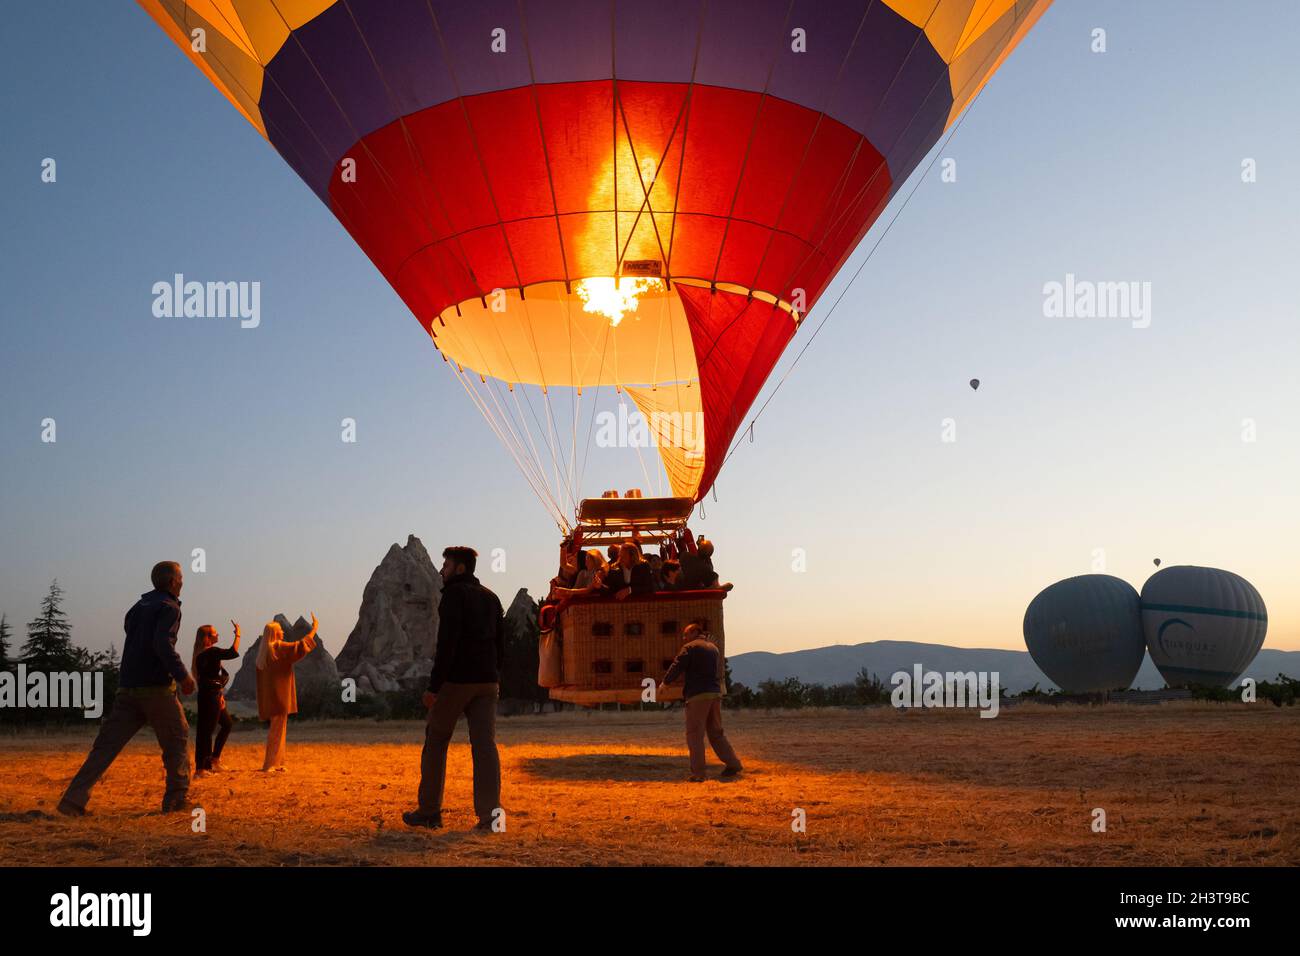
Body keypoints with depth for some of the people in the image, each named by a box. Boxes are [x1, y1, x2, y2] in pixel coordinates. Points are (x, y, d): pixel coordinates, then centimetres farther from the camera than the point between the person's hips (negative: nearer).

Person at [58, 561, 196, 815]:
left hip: (127, 687, 7)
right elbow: (162, 645, -22)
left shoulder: (137, 608, 19)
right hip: (156, 687, -6)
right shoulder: (169, 607, -6)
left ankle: (74, 799, -8)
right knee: (177, 739, 9)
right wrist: (183, 676, -18)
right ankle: (177, 799, 8)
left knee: (106, 743, 3)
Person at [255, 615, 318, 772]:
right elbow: (299, 646, -19)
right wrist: (314, 628, -10)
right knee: (277, 729, -5)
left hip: (270, 695, 9)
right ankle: (270, 764, -6)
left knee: (278, 729, 14)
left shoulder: (264, 651, 12)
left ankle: (277, 763, 18)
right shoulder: (278, 647, -13)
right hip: (279, 695, -9)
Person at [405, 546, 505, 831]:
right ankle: (489, 814, -4)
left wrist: (434, 686, -17)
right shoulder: (491, 597, 15)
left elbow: (447, 643, -17)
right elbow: (500, 644, 16)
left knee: (435, 742, 8)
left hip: (456, 680, -6)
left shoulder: (454, 594, -8)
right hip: (487, 682, 6)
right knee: (485, 745, 1)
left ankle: (429, 811, 12)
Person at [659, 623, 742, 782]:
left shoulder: (690, 647, -4)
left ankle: (697, 773, -6)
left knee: (695, 734, -3)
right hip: (715, 694, 7)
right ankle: (733, 764, 12)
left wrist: (664, 683, 4)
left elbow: (677, 666, -7)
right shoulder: (714, 647, 18)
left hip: (697, 695, -7)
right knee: (716, 732, 16)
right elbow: (721, 672, 25)